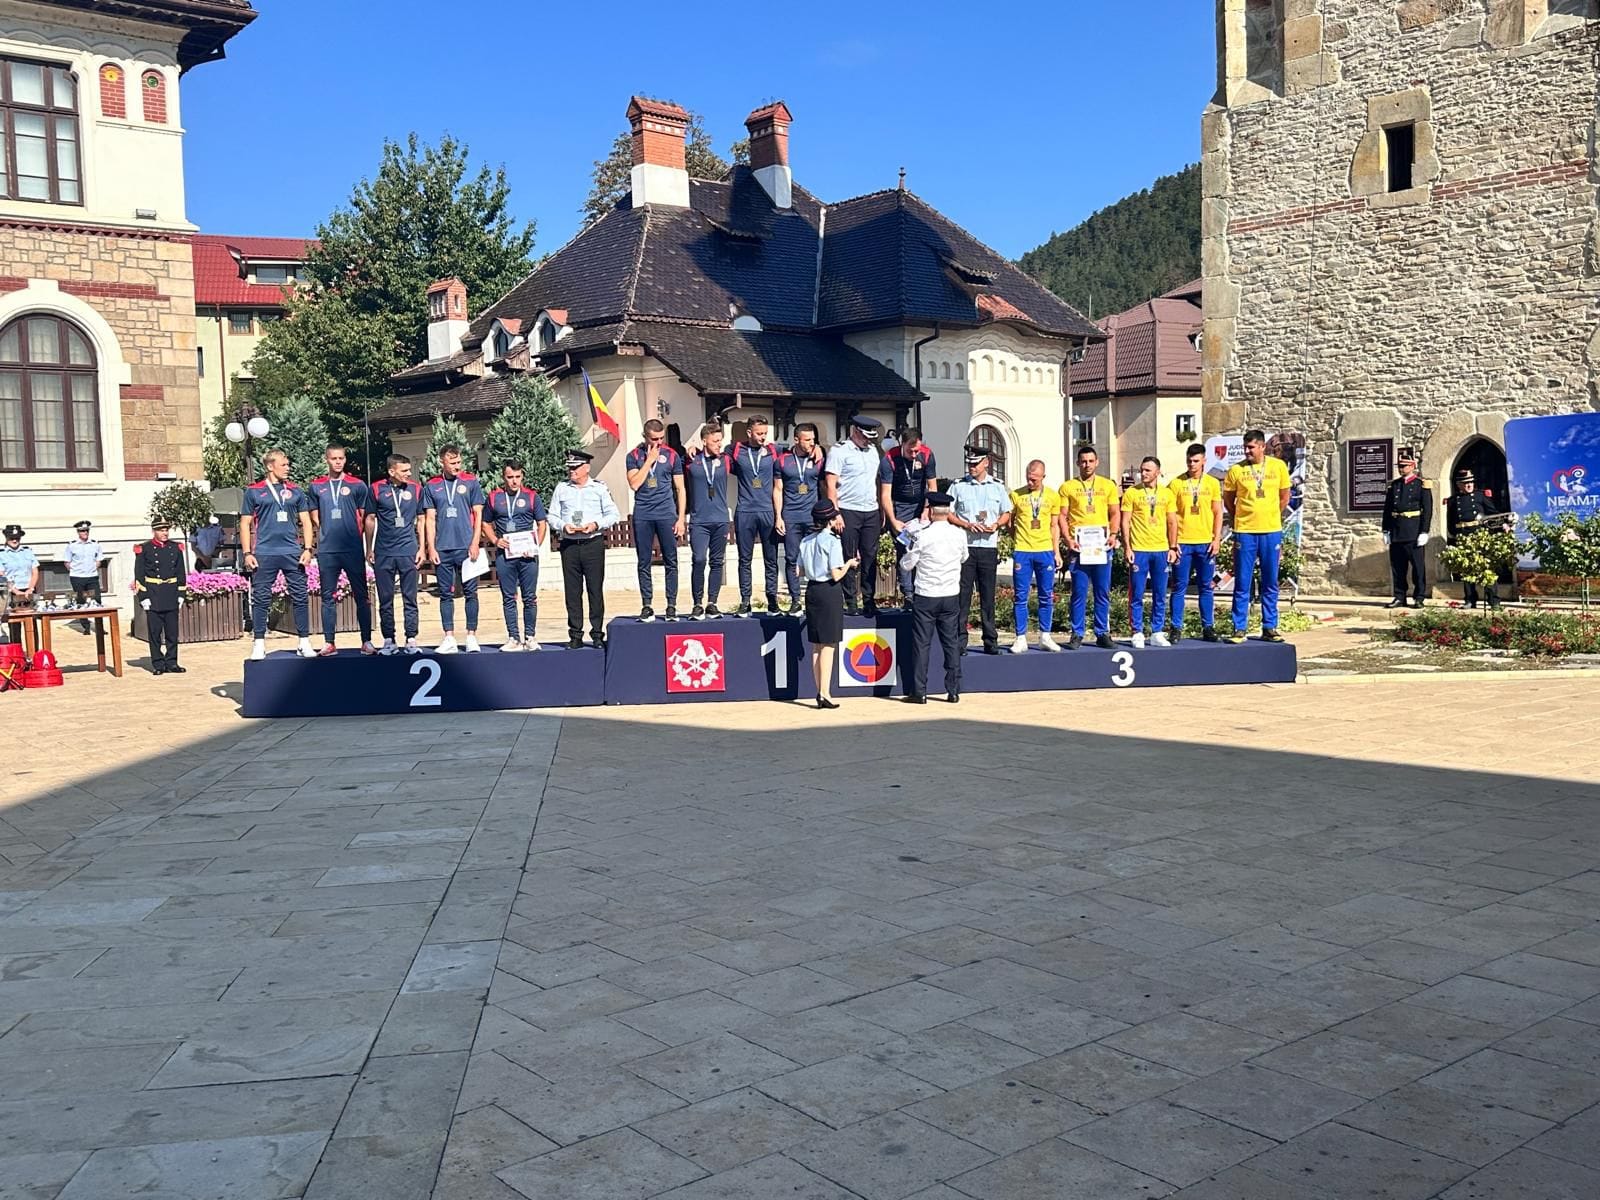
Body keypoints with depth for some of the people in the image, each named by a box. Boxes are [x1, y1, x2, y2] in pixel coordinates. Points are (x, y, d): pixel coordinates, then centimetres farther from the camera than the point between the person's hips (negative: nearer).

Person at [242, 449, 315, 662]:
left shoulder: (295, 491, 12)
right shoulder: (254, 491, 6)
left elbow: (305, 521, 12)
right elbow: (245, 524, 6)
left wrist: (308, 549, 0)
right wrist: (247, 553, -2)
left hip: (292, 553, 2)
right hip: (264, 554, -2)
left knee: (300, 598, 1)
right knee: (260, 600, 1)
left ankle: (304, 643, 8)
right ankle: (259, 644, 8)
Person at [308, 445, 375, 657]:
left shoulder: (357, 485, 5)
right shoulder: (316, 486, 10)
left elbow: (365, 518, 6)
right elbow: (314, 519, 16)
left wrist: (368, 546, 1)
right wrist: (327, 534, 5)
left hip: (354, 549, -2)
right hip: (326, 550, 2)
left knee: (361, 596, 1)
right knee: (328, 597, 5)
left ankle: (367, 641, 5)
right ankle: (329, 643, 10)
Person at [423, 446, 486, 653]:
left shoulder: (471, 482, 5)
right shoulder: (431, 486, 8)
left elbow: (478, 514, 3)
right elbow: (430, 519, 9)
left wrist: (475, 543, -6)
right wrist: (431, 548, 1)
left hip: (466, 548, -2)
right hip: (442, 549, 2)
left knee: (470, 592, -1)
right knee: (446, 594, 5)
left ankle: (471, 636, 5)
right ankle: (449, 638, 9)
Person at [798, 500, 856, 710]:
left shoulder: (806, 541, 7)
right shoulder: (832, 541, -13)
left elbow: (802, 571, 10)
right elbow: (836, 575, -15)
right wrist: (849, 563, 2)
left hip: (812, 590, 7)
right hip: (829, 592, -7)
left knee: (816, 645, 11)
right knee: (828, 645, -2)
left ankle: (820, 692, 14)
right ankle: (824, 693, -3)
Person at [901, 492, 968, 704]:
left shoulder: (922, 536, -14)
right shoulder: (960, 535, -2)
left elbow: (907, 564, -6)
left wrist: (910, 550, 12)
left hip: (925, 597, -3)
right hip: (951, 597, 3)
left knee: (921, 644, 2)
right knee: (952, 643, 9)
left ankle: (919, 692, 4)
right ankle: (953, 691, 11)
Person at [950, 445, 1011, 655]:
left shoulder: (998, 486, 10)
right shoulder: (958, 486, 4)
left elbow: (1007, 513, 16)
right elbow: (947, 513, 3)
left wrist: (997, 525, -4)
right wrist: (967, 525, -11)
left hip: (989, 546, 2)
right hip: (965, 546, -2)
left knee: (988, 595, 5)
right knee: (963, 593, -3)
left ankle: (991, 641, 11)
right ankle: (960, 641, 1)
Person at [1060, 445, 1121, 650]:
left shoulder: (1107, 485, 11)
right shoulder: (1068, 487, 6)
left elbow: (1115, 513, 12)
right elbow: (1062, 516, 4)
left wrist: (1113, 534, -4)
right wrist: (1068, 539, -9)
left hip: (1101, 545, 2)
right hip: (1079, 546, -2)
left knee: (1103, 592, 4)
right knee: (1079, 592, 0)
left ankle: (1102, 633, 12)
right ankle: (1077, 634, 6)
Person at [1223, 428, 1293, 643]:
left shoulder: (1278, 466, 2)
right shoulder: (1236, 470, -2)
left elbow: (1284, 497, 13)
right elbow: (1228, 501, 9)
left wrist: (1270, 518, 14)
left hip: (1271, 532, 2)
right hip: (1244, 533, -1)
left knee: (1270, 584, 8)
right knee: (1242, 584, 0)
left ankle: (1269, 628, 16)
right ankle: (1239, 629, 6)